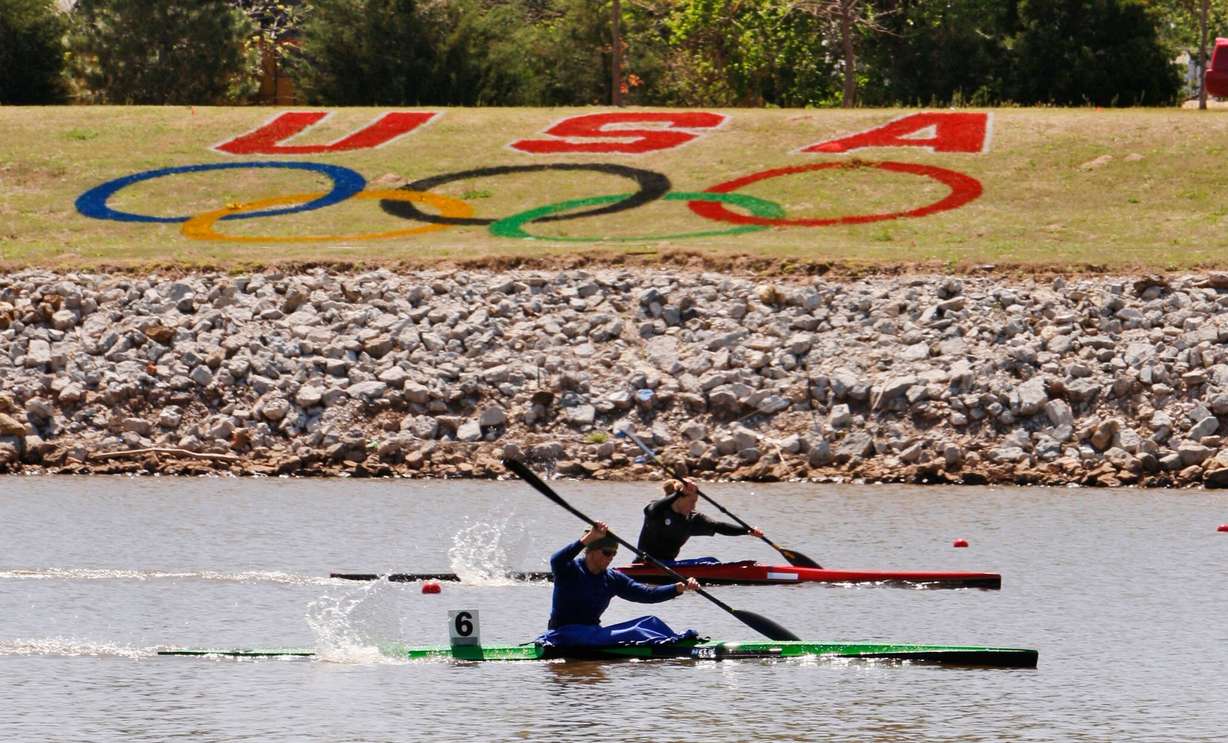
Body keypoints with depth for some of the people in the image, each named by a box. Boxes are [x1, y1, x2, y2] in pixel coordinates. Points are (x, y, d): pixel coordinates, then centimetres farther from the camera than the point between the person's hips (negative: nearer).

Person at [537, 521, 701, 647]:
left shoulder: (612, 579, 9)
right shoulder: (571, 570, -10)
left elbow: (645, 594, 2)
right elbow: (556, 561, -34)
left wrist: (680, 588, -12)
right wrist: (588, 539, -46)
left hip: (592, 632, 8)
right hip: (564, 634, -8)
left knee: (650, 623, -9)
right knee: (630, 635, -30)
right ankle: (673, 643, -44)